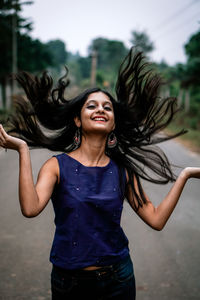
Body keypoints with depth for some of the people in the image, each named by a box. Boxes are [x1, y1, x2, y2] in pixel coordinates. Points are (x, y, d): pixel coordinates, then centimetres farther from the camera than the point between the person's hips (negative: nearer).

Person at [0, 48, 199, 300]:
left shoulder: (122, 170, -1)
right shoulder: (57, 166, -8)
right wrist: (23, 151, -26)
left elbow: (156, 219, -4)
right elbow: (30, 208, -25)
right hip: (68, 279, -1)